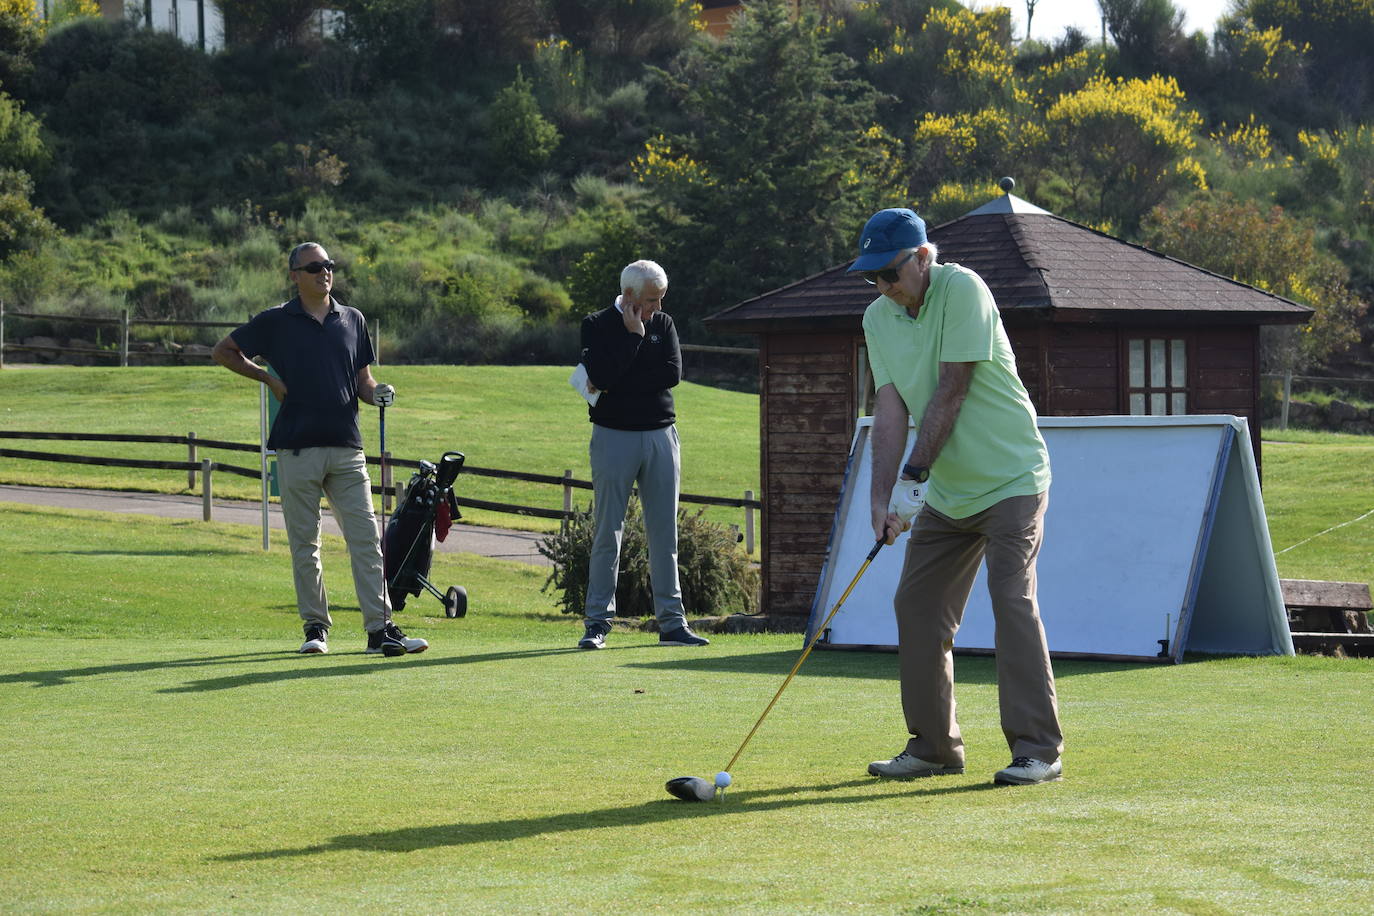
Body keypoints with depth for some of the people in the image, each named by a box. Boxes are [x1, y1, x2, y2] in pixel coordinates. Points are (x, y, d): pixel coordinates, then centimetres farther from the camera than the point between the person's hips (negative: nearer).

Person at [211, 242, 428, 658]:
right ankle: (316, 627, 13)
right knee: (304, 544, 3)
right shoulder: (275, 322, 3)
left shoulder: (352, 320, 13)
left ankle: (380, 628, -7)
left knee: (365, 537, -5)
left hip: (347, 446, 2)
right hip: (297, 448, -2)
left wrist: (378, 393, -5)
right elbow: (223, 352, 12)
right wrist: (267, 377, 2)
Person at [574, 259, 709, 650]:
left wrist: (619, 383, -11)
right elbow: (602, 375, -17)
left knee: (664, 533, 4)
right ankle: (597, 622, 2)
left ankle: (671, 622, 7)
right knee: (608, 533, -2)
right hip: (613, 438, -3)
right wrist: (634, 335, -12)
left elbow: (673, 373, -6)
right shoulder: (597, 325, -1)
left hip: (660, 437, 3)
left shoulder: (663, 324, 9)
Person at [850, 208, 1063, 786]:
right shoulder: (878, 318, 3)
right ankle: (935, 745, 15)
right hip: (945, 492, 7)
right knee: (916, 607, 5)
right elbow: (890, 411, -3)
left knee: (1012, 600, -16)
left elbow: (950, 392, -20)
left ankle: (1038, 748, -14)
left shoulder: (961, 289, -16)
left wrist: (914, 476, -19)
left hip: (1010, 479, -7)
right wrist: (882, 495, -15)